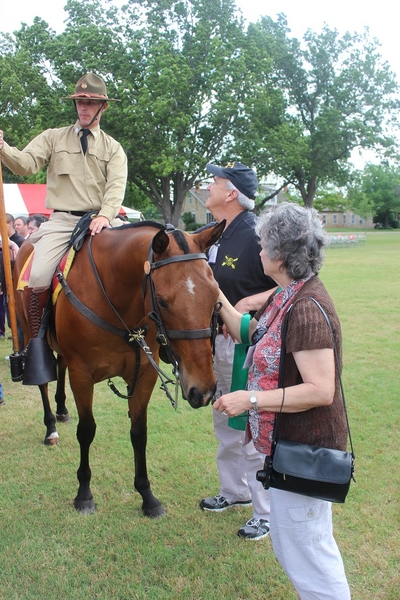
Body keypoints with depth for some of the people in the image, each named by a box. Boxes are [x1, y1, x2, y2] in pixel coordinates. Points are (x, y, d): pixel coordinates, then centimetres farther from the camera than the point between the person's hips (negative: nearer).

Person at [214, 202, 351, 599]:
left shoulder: (307, 309, -27)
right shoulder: (290, 296, 4)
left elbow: (320, 390, -30)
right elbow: (253, 335, 17)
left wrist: (251, 399, -26)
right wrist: (217, 298, 13)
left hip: (303, 449, -10)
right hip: (290, 443, 11)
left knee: (303, 550, 6)